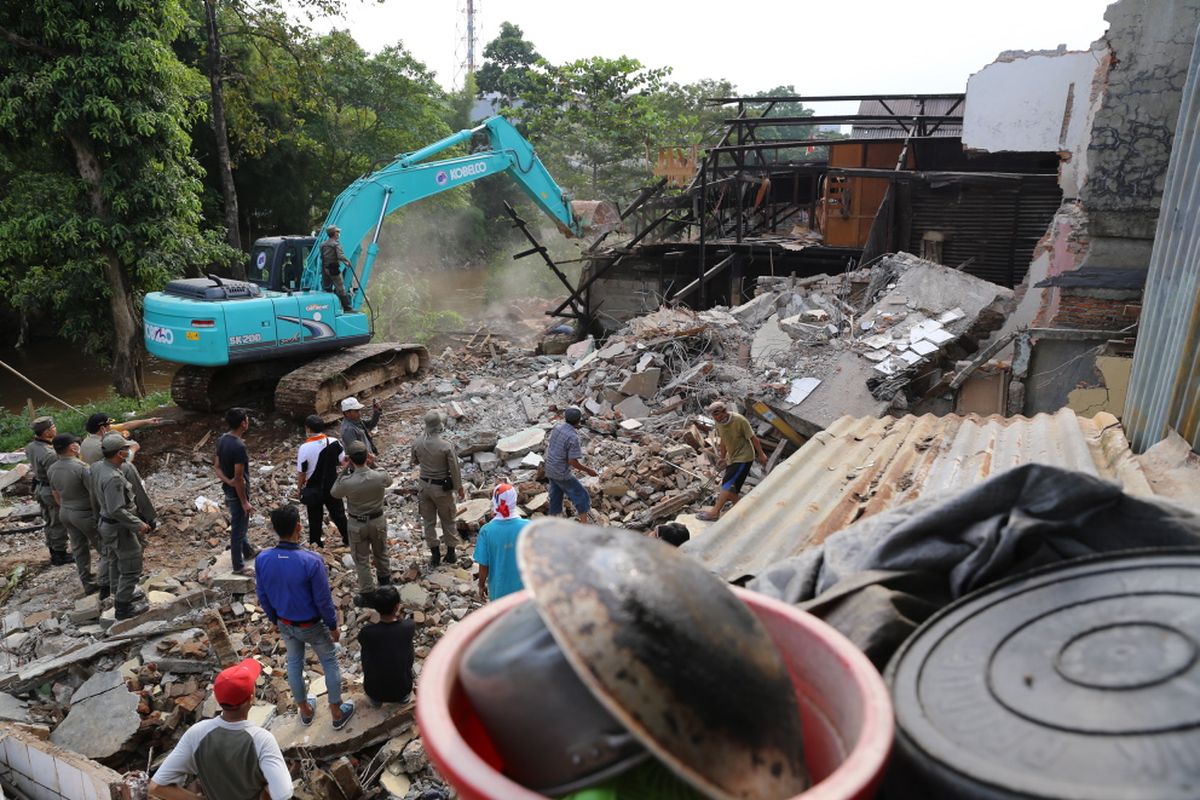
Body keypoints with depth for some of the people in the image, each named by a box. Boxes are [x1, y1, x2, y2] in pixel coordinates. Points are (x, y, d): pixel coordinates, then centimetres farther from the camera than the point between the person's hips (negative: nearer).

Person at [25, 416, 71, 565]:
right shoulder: (49, 454, -30)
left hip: (40, 489, 9)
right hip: (53, 491, -9)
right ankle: (59, 555, 18)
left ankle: (54, 552, 34)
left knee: (50, 522, 21)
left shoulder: (30, 447, -3)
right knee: (58, 524, 6)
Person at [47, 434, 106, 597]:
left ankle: (87, 583, 30)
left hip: (65, 513, 8)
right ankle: (104, 586, 1)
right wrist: (99, 514, -11)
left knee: (79, 550, 20)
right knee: (106, 550, 3)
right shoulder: (81, 467, -25)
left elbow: (56, 495, 11)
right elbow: (94, 494, -23)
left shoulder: (51, 470, -2)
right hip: (85, 514, -7)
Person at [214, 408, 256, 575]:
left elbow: (217, 466, 5)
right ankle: (238, 567, 17)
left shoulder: (222, 439, -1)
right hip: (237, 492, -9)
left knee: (240, 524, 26)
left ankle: (248, 551, 45)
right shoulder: (239, 446, -29)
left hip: (228, 490, 9)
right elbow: (239, 478, -26)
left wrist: (228, 481, -9)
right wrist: (245, 502, -18)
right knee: (238, 529, 5)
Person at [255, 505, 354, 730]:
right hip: (312, 625, -4)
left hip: (285, 624, 4)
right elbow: (323, 600, -22)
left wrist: (275, 620, 15)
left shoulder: (262, 559, -19)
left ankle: (305, 710, 45)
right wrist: (333, 626, -5)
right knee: (330, 663, 18)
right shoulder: (311, 561, -33)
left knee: (294, 663, 26)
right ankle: (337, 713, 32)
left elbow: (262, 596, -3)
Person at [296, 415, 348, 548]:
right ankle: (348, 539, 29)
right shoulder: (334, 442, -11)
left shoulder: (305, 448, -20)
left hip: (313, 489, -3)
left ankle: (316, 544, 26)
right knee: (339, 514, 18)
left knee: (315, 518, 14)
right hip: (333, 487, 3)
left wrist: (300, 487, 4)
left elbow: (301, 473, -13)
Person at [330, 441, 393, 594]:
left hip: (357, 524, -2)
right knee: (381, 553, 27)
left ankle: (367, 593, 24)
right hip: (378, 520, 2)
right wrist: (374, 465, -3)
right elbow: (389, 481, 4)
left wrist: (346, 471, -8)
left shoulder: (347, 482, -28)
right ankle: (385, 578, 50)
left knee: (361, 560, 15)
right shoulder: (380, 476, -22)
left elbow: (334, 492, -4)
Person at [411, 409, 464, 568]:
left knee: (429, 522, 16)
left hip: (425, 486, 3)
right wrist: (460, 488, 0)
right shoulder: (447, 446, -23)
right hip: (442, 488, -3)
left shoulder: (417, 443, -12)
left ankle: (435, 555, 25)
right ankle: (450, 554, 28)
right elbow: (454, 470, -14)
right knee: (448, 521, 16)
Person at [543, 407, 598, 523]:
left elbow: (548, 446, 12)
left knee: (555, 497, 20)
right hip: (562, 474, -8)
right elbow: (573, 462, -22)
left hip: (550, 470, 8)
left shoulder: (556, 428, -1)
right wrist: (588, 470, -9)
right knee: (581, 495, 5)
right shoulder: (573, 437, -23)